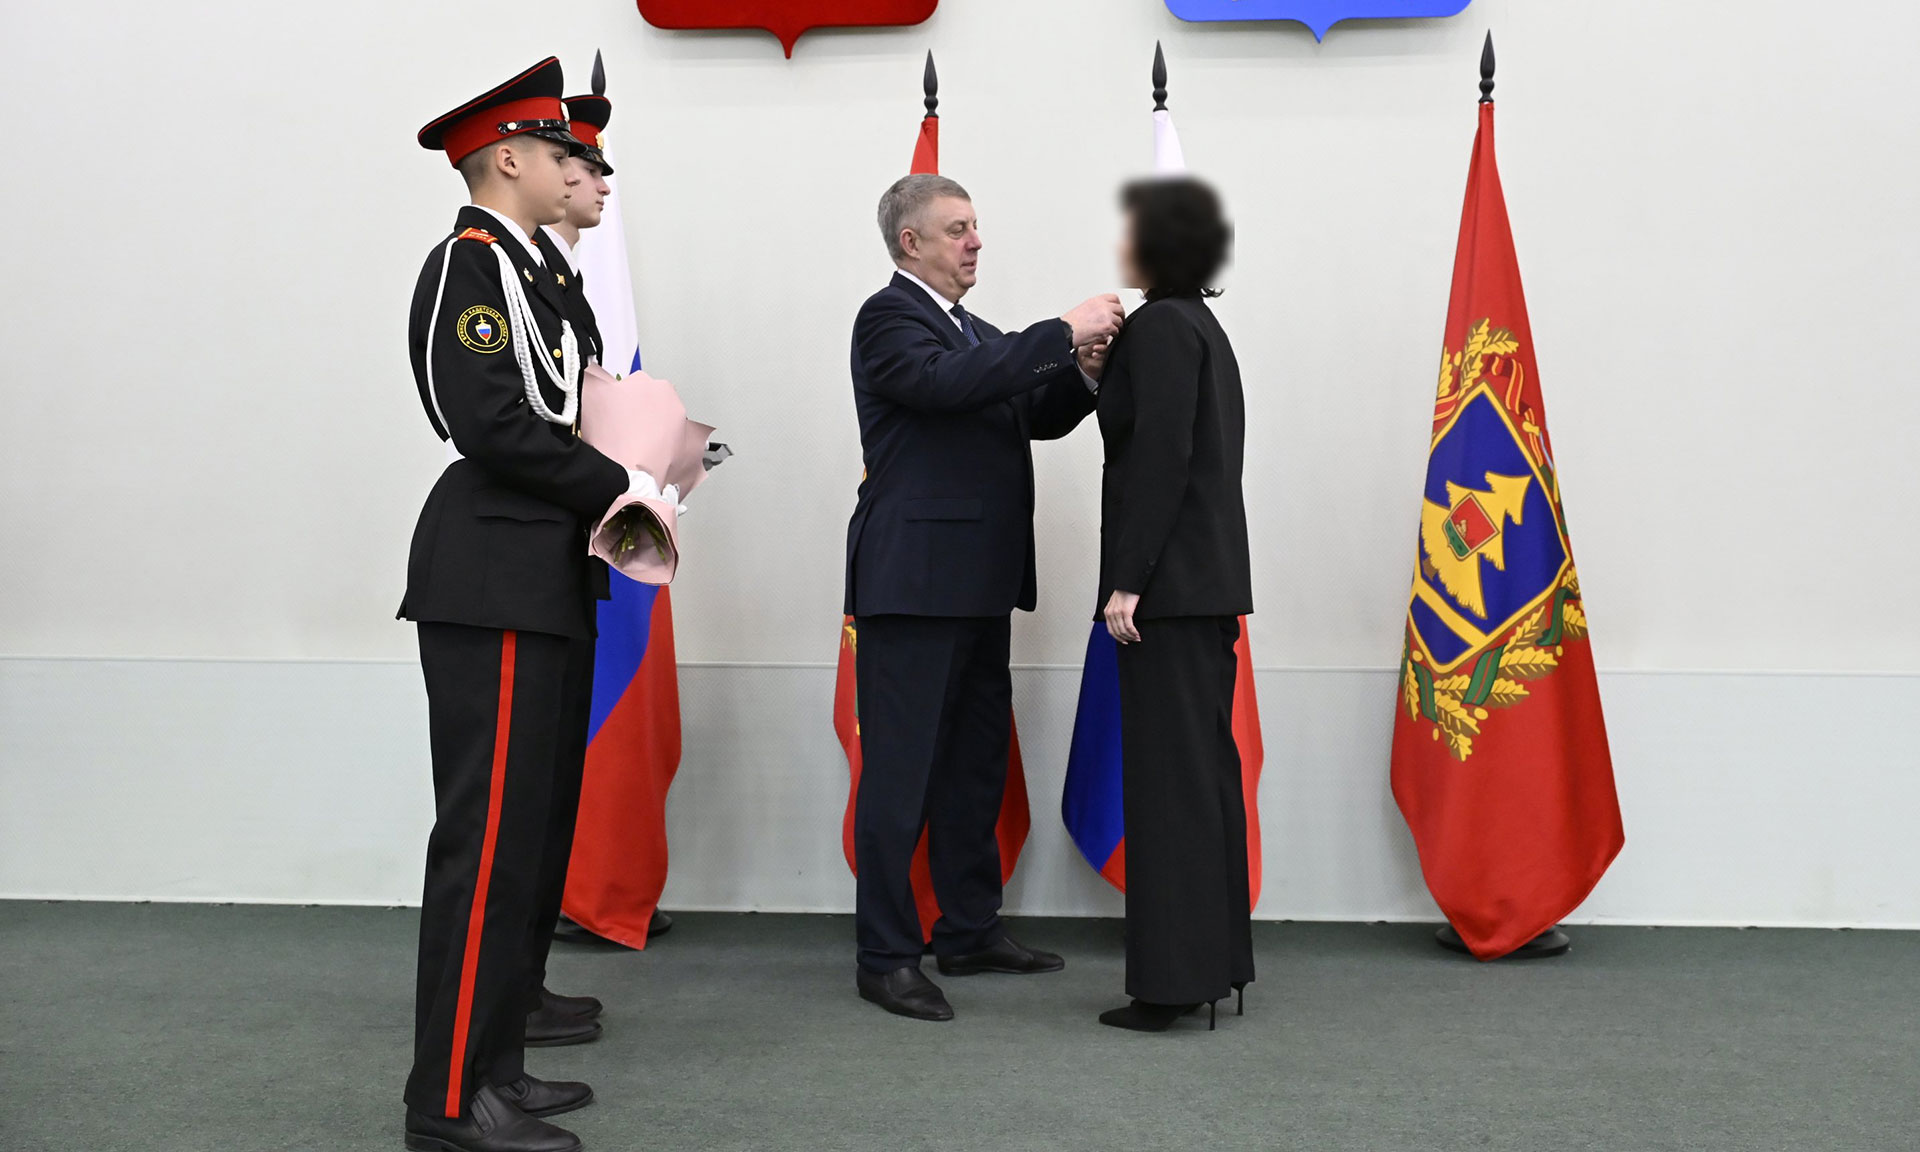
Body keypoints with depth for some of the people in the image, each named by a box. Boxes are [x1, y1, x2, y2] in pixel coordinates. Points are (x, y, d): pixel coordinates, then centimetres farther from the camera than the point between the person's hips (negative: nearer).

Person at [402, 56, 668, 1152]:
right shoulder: (469, 261, -10)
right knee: (491, 834, -9)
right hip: (495, 584, -11)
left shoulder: (520, 269, 20)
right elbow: (491, 423, -20)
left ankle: (492, 1059, 23)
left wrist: (632, 470, 6)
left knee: (531, 828, 14)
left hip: (541, 582, 11)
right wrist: (620, 483, -13)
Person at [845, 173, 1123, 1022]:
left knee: (977, 762, 15)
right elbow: (950, 382, -25)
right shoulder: (888, 317, -7)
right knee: (901, 770, -5)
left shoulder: (974, 332, 21)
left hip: (978, 584, 9)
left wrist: (1081, 372, -1)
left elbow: (1038, 417, 18)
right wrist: (1062, 333, -22)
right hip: (914, 581, -9)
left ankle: (971, 931, 26)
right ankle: (885, 957, 2)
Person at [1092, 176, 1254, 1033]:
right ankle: (1212, 962, 21)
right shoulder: (1202, 326, 17)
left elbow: (1160, 456, -19)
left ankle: (1170, 979, 0)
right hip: (1210, 576, 10)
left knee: (1168, 775, -6)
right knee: (1206, 768, 12)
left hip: (1170, 579, -10)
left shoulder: (1160, 327, -11)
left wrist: (1127, 579, -18)